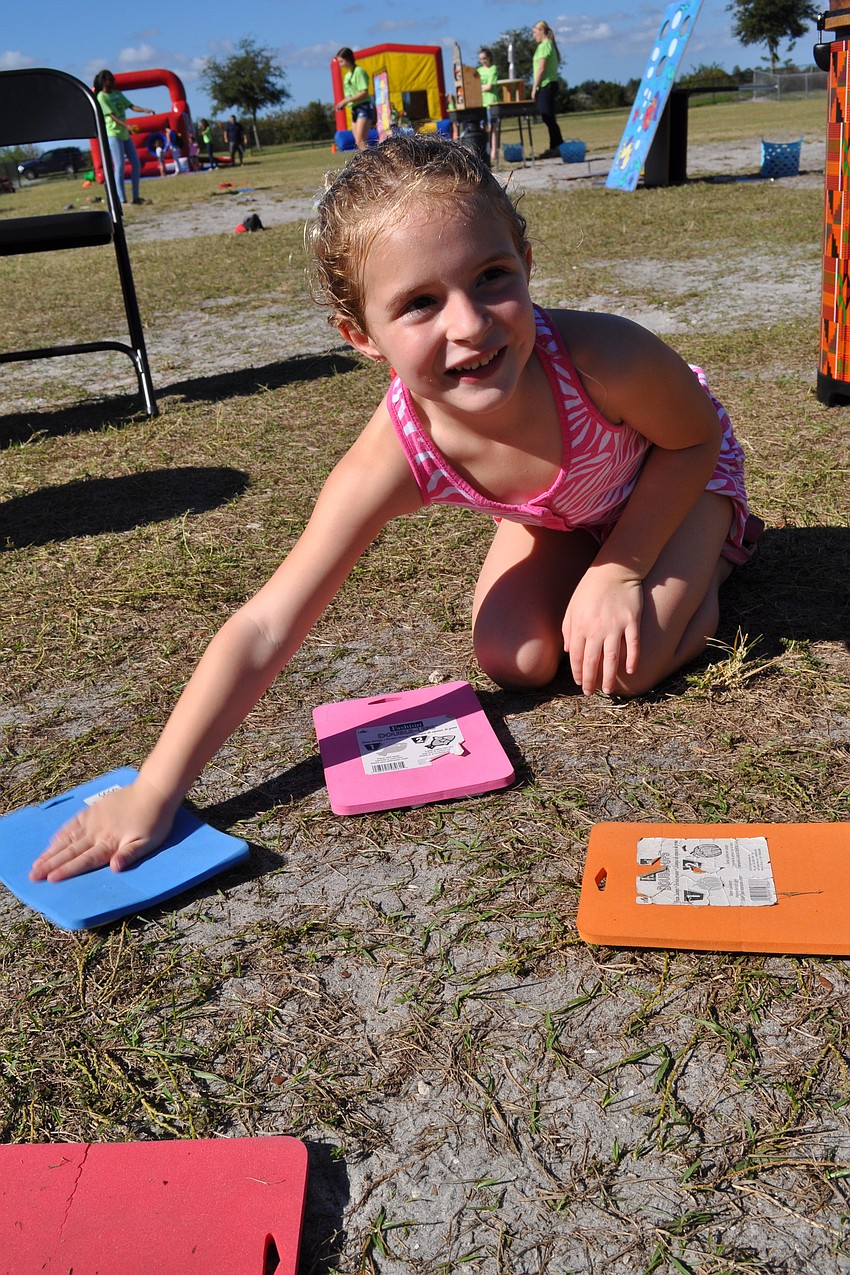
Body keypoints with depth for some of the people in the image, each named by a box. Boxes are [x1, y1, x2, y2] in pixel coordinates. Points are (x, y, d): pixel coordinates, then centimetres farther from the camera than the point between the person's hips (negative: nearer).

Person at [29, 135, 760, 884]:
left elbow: (697, 438, -20)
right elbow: (265, 630, -37)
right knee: (513, 660, -13)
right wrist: (154, 793, -38)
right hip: (556, 514, 2)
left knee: (626, 667, -20)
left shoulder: (603, 359, -44)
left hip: (675, 476, -2)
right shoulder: (390, 462, -38)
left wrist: (621, 569, -28)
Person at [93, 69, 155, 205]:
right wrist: (127, 125, -31)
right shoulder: (101, 97, -8)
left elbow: (131, 106, 8)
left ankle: (136, 197, 13)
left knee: (136, 164, 7)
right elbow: (112, 116, -17)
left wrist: (145, 110, -10)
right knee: (119, 167, -10)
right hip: (113, 134, -8)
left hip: (125, 134, 8)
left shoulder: (117, 94, 14)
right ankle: (122, 200, -9)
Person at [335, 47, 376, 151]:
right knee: (359, 143, 5)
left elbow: (364, 92, -17)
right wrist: (343, 103, 3)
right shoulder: (347, 75, 17)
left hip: (364, 108, -9)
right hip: (355, 110, 9)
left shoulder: (358, 71, -8)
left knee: (360, 142, -20)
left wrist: (346, 101, -18)